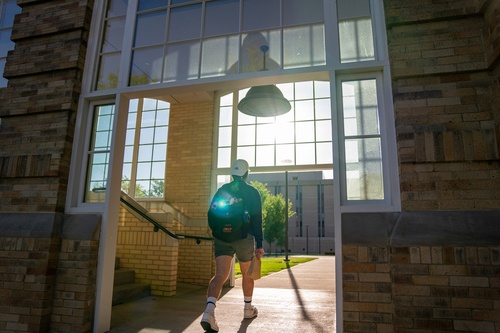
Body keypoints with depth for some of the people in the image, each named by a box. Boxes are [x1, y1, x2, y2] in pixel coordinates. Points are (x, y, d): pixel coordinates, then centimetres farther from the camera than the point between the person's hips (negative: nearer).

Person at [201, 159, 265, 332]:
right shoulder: (252, 192, 1)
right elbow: (257, 220, -6)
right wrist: (259, 245, -5)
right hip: (244, 237, -2)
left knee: (220, 275, -5)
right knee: (247, 274, 18)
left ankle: (209, 311, -26)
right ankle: (248, 309, 32)